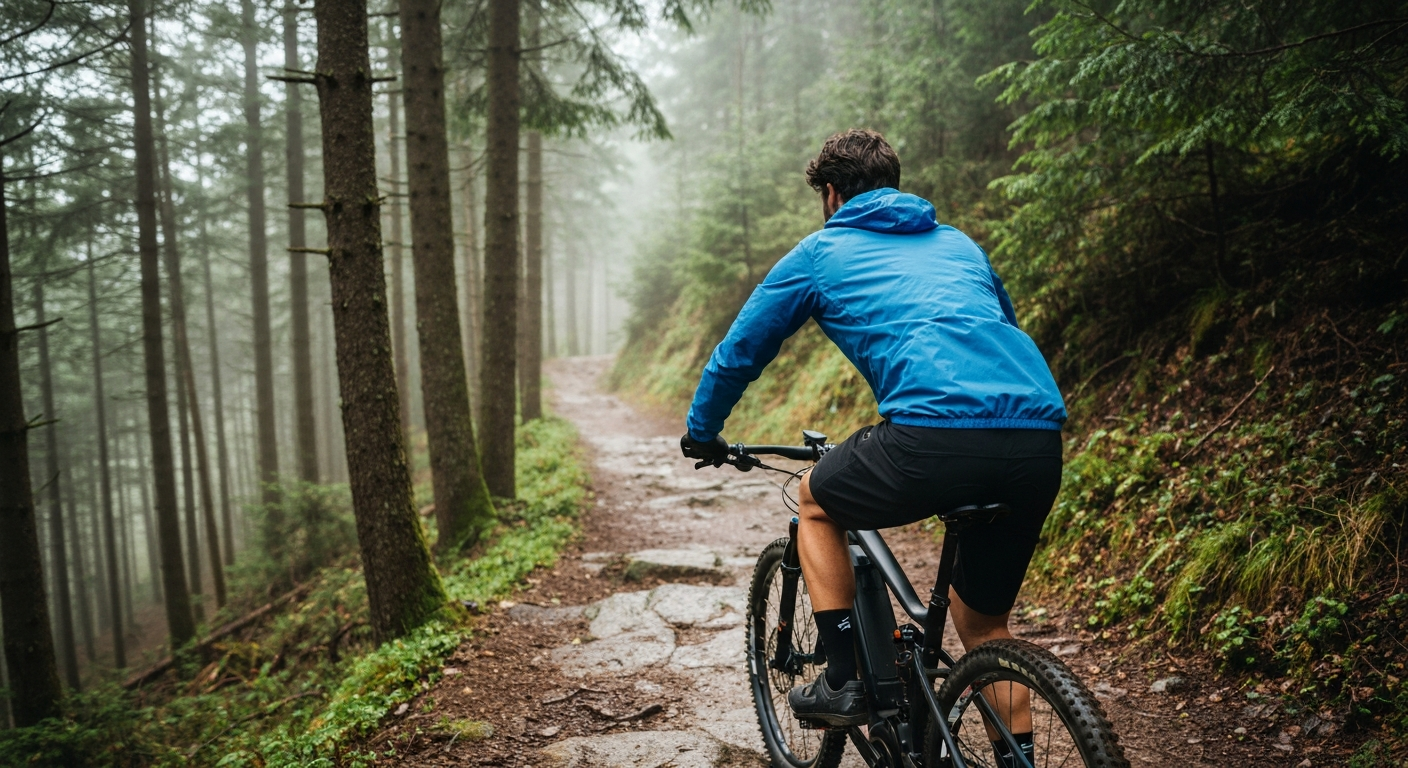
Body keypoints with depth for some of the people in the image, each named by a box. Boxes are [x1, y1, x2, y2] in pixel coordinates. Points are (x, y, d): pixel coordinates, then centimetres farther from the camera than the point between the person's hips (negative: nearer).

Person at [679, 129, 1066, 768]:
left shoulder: (819, 252, 18)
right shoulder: (959, 244, 31)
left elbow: (739, 352, 24)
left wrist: (701, 434, 41)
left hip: (934, 436, -5)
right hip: (1040, 440, 6)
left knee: (817, 501, 25)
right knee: (985, 622, 25)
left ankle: (844, 680, 22)